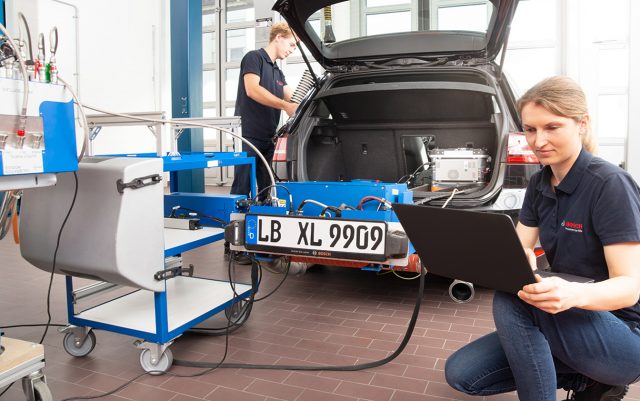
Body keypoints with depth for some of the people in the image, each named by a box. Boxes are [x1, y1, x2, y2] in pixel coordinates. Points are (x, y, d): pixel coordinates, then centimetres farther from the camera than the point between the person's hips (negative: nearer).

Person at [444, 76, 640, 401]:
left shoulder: (610, 185, -18)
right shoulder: (539, 185, 3)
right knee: (460, 374, -5)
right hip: (571, 323, 7)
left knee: (510, 301, -31)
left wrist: (574, 295, -44)